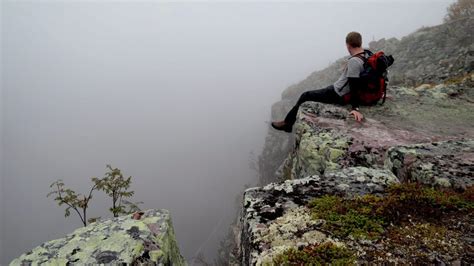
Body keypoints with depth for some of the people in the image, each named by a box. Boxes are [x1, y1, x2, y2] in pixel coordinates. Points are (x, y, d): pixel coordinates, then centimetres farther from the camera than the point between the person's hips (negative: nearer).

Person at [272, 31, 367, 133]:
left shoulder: (354, 61, -28)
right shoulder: (366, 55, 0)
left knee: (305, 96, 3)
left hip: (339, 95, -10)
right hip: (346, 92, 10)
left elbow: (354, 86, -31)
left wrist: (355, 108, -33)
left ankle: (287, 123, 16)